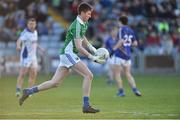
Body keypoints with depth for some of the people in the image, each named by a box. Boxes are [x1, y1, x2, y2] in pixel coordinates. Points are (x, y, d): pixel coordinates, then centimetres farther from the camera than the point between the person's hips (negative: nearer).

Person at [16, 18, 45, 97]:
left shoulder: (35, 32, 11)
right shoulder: (25, 33, -15)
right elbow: (19, 40, -34)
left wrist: (40, 48, 18)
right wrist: (18, 46, -54)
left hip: (33, 56, 7)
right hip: (26, 56, -7)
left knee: (34, 74, 4)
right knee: (22, 73, -11)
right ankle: (18, 90, -9)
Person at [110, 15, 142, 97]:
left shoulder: (122, 29, -9)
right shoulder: (131, 30, 11)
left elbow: (121, 41, -22)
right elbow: (135, 43, 11)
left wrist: (113, 49, -19)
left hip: (119, 54, -7)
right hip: (127, 55, 7)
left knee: (116, 74, 2)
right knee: (128, 74, 11)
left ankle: (121, 91, -1)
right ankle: (135, 89, -3)